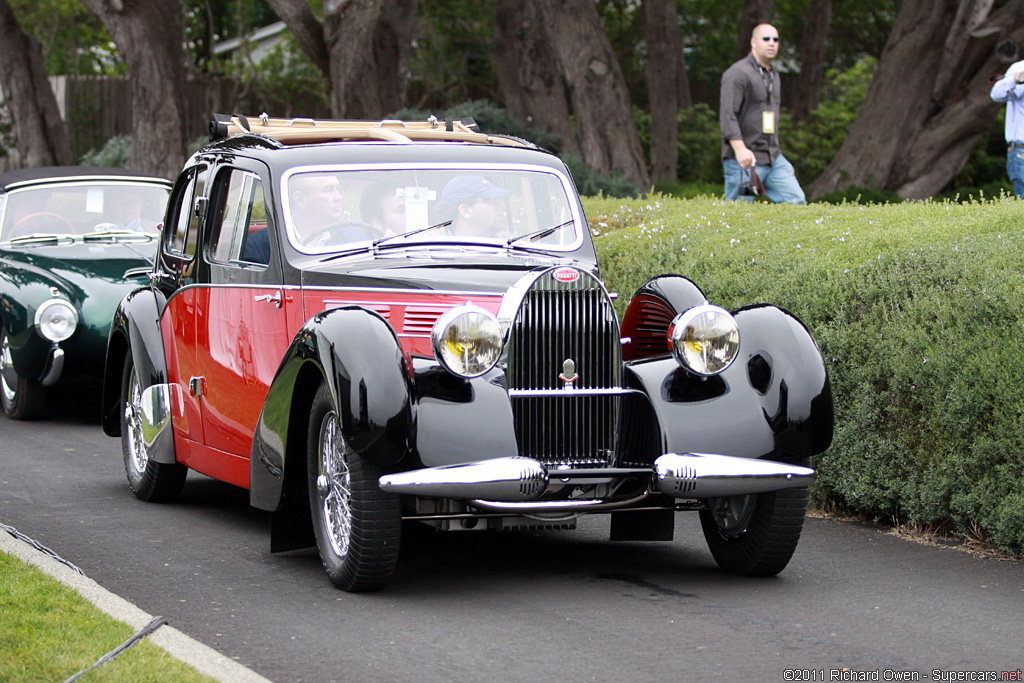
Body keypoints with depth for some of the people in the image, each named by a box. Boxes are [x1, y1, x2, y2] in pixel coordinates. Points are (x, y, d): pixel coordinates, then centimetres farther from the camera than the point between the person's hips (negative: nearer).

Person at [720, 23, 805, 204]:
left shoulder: (774, 75, 20)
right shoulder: (738, 74, -8)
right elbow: (728, 115, -17)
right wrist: (739, 148, -28)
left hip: (773, 157, 8)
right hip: (744, 161, -8)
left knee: (797, 201, -2)